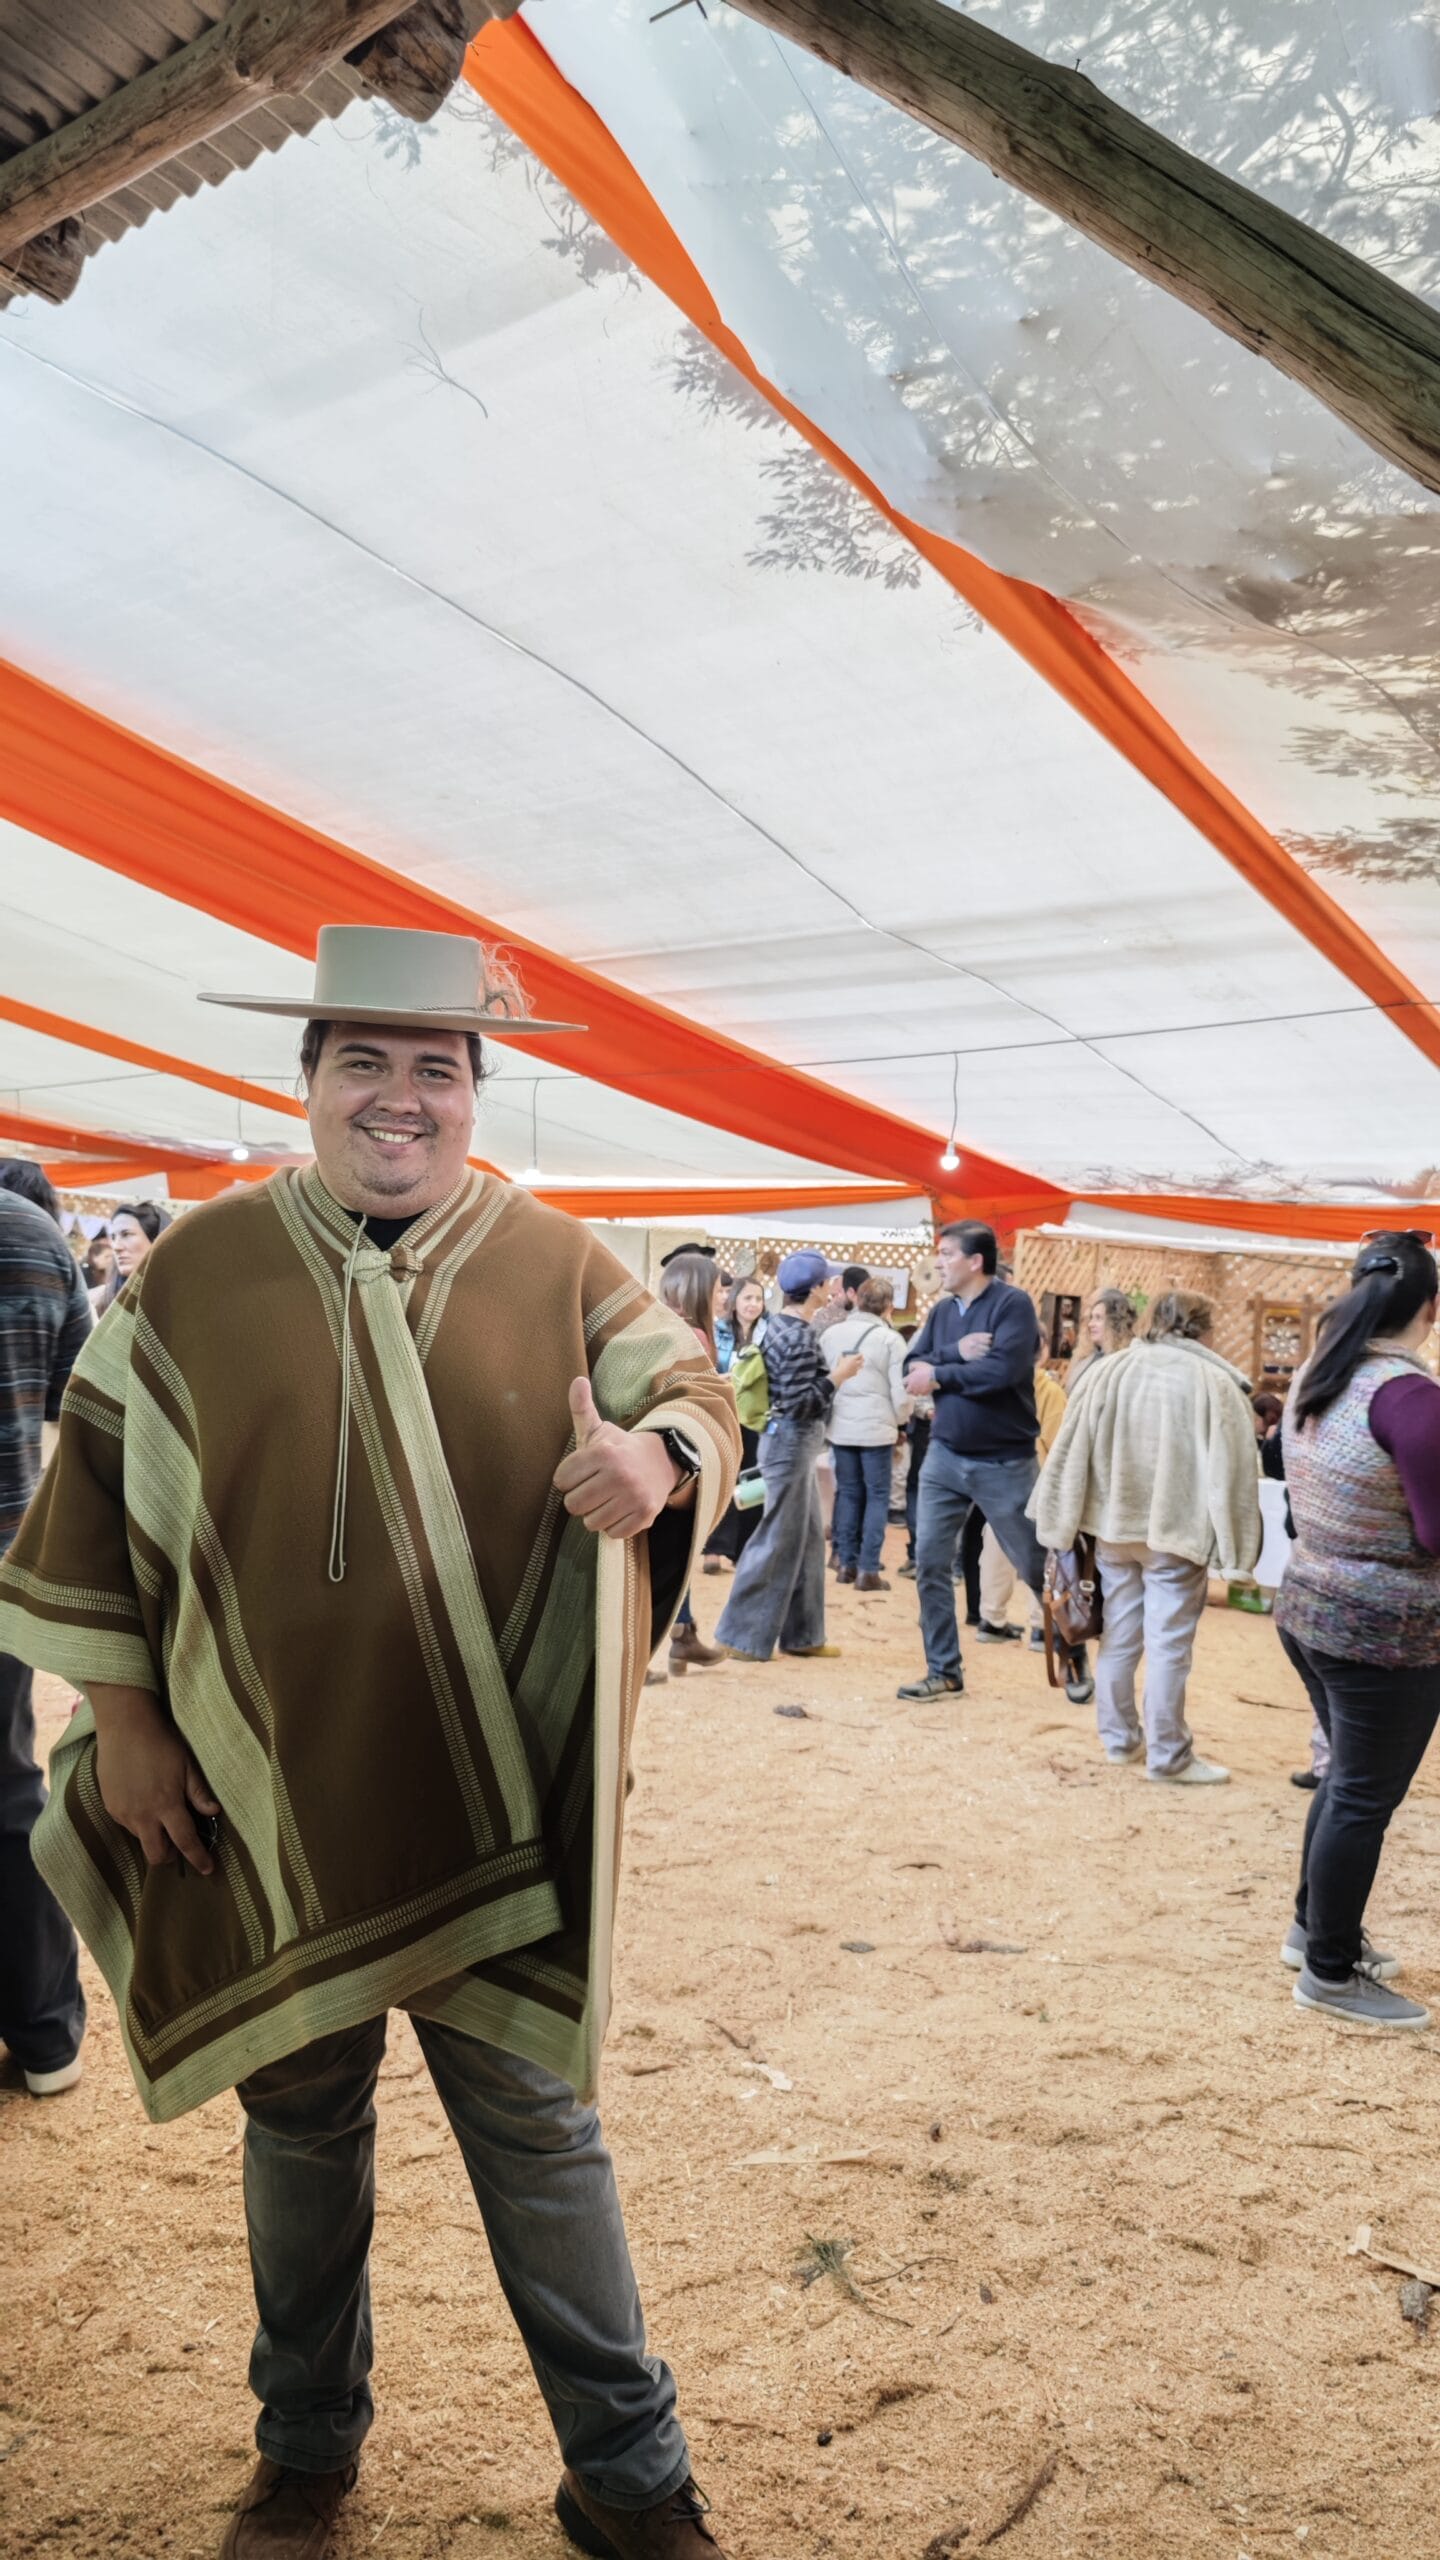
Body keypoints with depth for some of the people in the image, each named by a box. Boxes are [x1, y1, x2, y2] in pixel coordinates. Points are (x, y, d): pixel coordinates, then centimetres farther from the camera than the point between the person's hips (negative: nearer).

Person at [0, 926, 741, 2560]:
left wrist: (658, 1455, -26)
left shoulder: (552, 1263, -2)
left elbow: (692, 1388, -1)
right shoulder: (199, 1271, -1)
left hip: (488, 1804, -1)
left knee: (534, 2119, 9)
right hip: (270, 1799, 1)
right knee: (299, 2119, 18)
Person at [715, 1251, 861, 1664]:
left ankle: (801, 1634, 21)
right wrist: (839, 1376, -15)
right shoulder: (800, 1336, -20)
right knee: (778, 1540, -3)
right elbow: (801, 1402, -22)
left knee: (808, 1535, 14)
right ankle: (743, 1635, 4)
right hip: (791, 1441, -10)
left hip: (791, 1439, 10)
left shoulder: (781, 1324, 9)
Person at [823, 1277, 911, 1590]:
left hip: (840, 1427, 4)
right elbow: (900, 1390, -7)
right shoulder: (890, 1339, -8)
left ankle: (847, 1563, 17)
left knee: (847, 1493, 14)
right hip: (877, 1428, -4)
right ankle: (868, 1569, 1)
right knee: (877, 1497, 4)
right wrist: (900, 1420, 11)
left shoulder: (832, 1333, 4)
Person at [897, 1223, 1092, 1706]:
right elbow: (912, 1370, -1)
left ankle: (1075, 1656, 26)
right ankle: (943, 1670, 13)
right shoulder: (941, 1311, 7)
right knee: (930, 1562, 1)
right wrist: (956, 1352, -18)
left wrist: (940, 1375, -14)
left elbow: (1003, 1369, -25)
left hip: (1005, 1462, -5)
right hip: (944, 1456, 5)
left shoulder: (1012, 1304, -12)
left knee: (1037, 1566, 6)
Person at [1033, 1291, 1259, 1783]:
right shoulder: (1214, 1382, -9)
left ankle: (1120, 1738, 26)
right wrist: (1231, 1546, -7)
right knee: (1168, 1643, 2)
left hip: (1115, 1525, 4)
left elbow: (1074, 1449, 3)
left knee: (1118, 1635, 15)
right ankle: (1168, 1756, 9)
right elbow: (1229, 1467, -11)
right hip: (1177, 1529, -4)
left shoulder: (1112, 1370, 2)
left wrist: (1069, 1522, 9)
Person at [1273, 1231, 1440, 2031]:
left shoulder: (1314, 1379, 5)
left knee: (1347, 1778, 23)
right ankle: (1331, 1972, 18)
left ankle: (1313, 1927, 37)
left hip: (1309, 1607, 8)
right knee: (1364, 1799, 5)